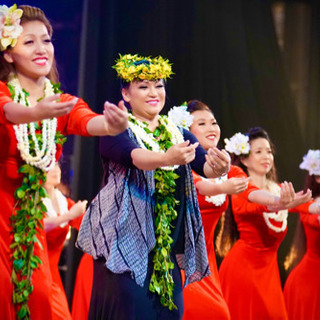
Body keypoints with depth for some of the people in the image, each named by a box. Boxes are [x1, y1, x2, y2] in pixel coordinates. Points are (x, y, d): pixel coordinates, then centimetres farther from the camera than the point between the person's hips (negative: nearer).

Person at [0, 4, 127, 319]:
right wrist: (37, 112, -51)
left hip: (28, 213, 4)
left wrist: (110, 124, -40)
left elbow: (87, 122, -16)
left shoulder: (63, 103, 6)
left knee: (38, 294, 0)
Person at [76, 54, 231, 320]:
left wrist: (220, 166, -29)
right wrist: (167, 158, -43)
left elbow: (206, 166, -5)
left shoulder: (179, 135, 13)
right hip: (124, 246, -4)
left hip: (167, 254, 5)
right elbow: (135, 157, -23)